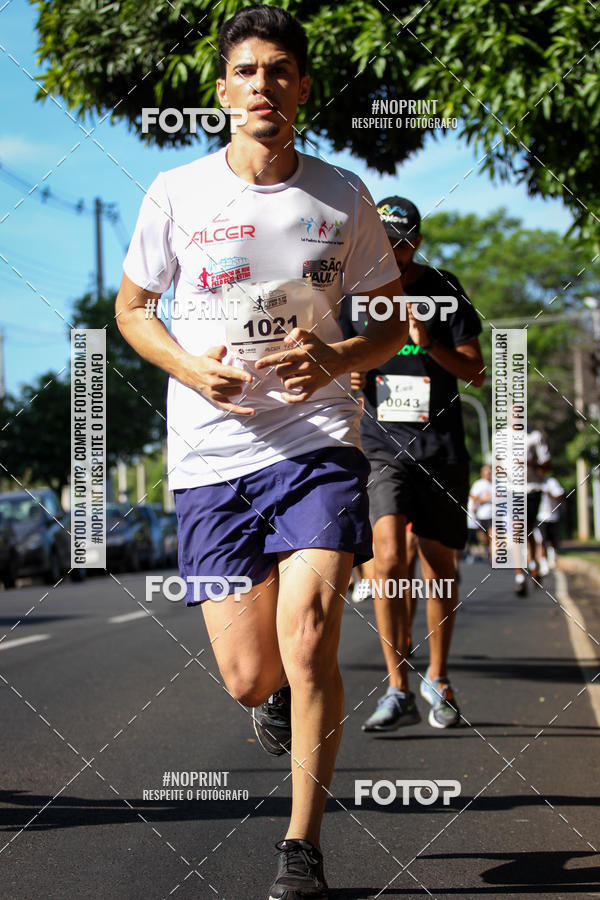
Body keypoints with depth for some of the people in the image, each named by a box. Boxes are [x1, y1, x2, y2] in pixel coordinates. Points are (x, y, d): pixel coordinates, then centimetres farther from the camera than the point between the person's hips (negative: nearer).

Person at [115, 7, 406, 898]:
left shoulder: (343, 196, 3)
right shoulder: (177, 192, 0)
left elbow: (392, 319, 12)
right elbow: (131, 306, 11)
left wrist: (338, 358, -10)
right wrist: (191, 367, -9)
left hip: (318, 441, 0)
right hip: (210, 456, 1)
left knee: (306, 640, -17)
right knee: (249, 677, 0)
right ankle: (283, 692, 41)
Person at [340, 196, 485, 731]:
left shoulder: (445, 291, 2)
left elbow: (474, 371, 0)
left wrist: (430, 345, -18)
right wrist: (350, 372, -6)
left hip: (441, 447, 0)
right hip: (383, 445, 0)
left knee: (440, 566, 7)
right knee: (389, 557, -18)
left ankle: (438, 681, 26)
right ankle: (398, 692, -14)